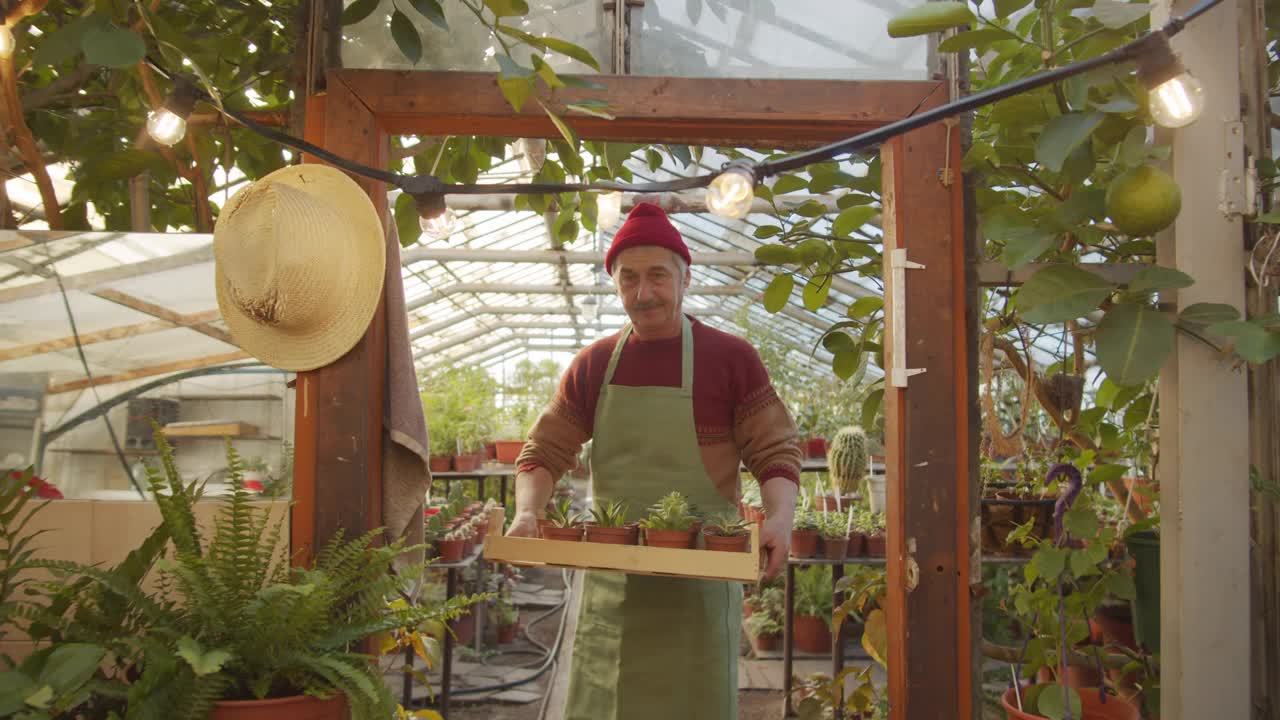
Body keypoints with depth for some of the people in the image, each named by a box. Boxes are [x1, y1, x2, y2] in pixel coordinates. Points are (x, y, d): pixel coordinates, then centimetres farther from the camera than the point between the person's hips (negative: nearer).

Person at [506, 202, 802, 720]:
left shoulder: (731, 358, -3)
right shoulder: (591, 366, 7)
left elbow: (775, 452, -4)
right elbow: (544, 452, 7)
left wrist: (780, 517, -23)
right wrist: (527, 513, -12)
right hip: (611, 579, 3)